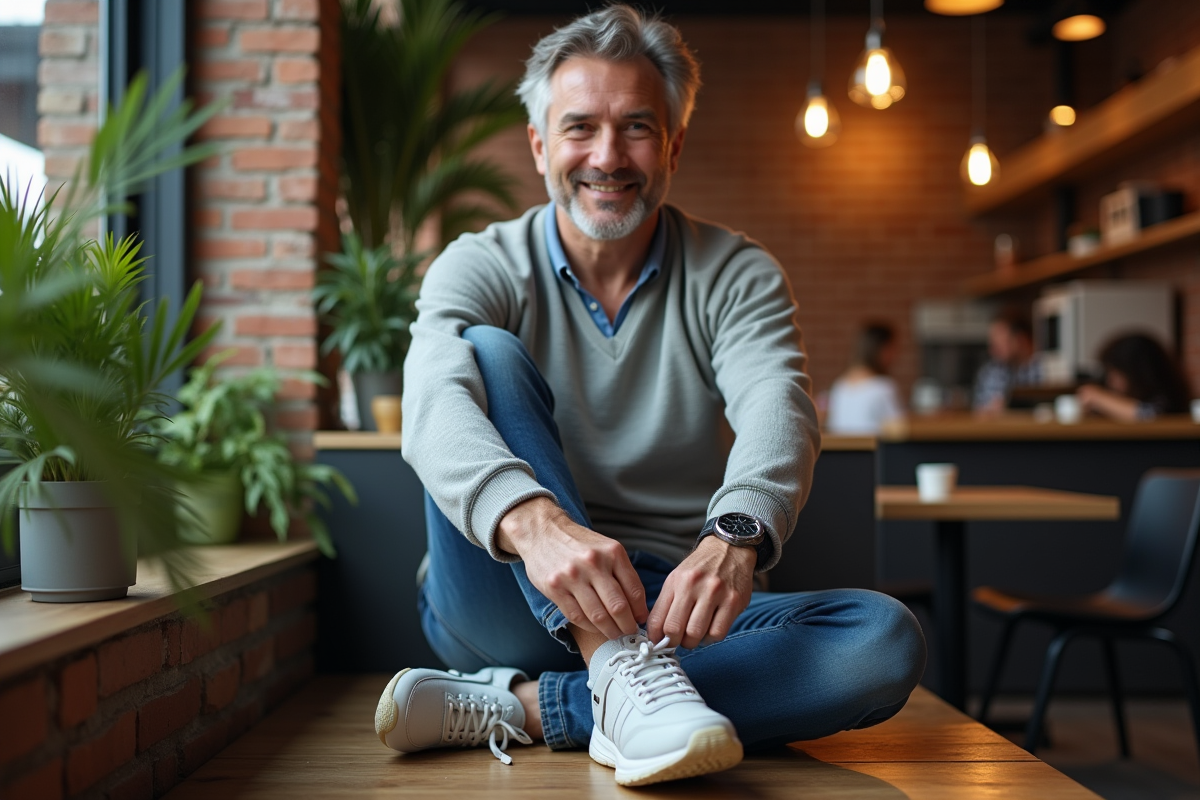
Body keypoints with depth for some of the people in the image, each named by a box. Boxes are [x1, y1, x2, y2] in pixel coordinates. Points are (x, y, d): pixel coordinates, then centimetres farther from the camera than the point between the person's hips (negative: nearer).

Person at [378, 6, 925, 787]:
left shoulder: (735, 275, 2)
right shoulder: (481, 268, -2)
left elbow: (777, 410, -18)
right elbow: (436, 406, -23)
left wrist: (735, 535, -41)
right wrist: (532, 520, -45)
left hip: (664, 606, 2)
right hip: (509, 602, -1)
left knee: (888, 642, -23)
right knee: (487, 353, -21)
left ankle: (513, 706, -27)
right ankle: (622, 677, -36)